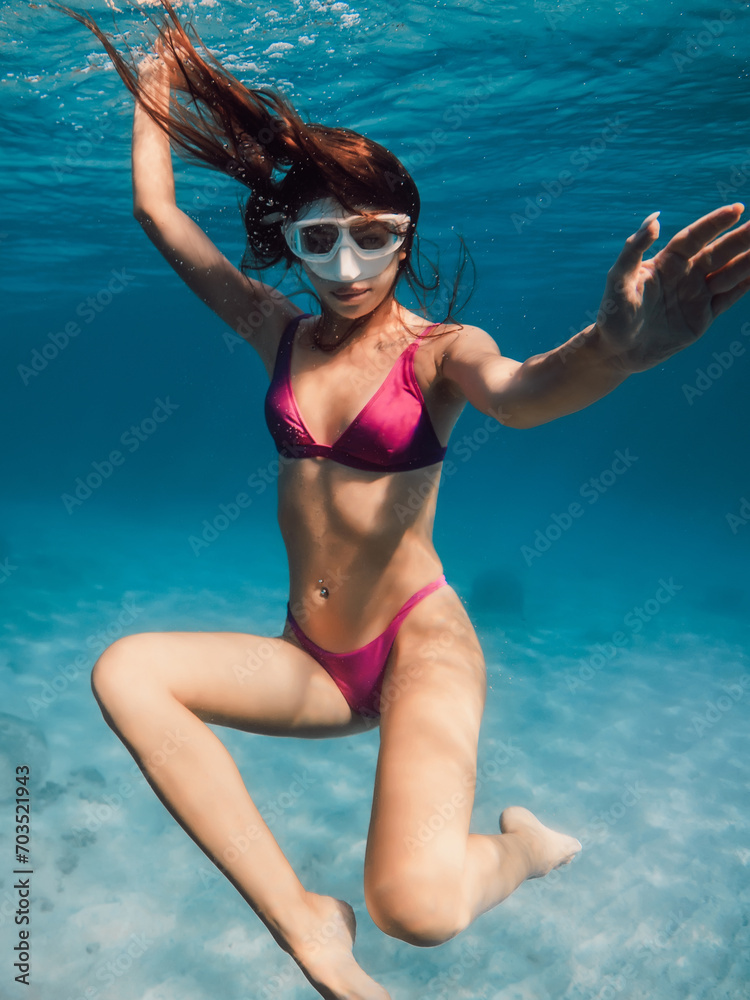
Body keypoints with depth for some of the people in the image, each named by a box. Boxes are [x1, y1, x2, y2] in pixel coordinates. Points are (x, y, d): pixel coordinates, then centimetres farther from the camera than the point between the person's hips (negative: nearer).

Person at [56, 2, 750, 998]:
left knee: (417, 907, -27)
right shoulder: (280, 333, 6)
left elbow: (517, 391, -31)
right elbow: (157, 208, 14)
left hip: (419, 646, -5)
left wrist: (614, 348, -52)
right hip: (309, 661, 5)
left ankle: (520, 844, 12)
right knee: (123, 670, -19)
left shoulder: (439, 349, -6)